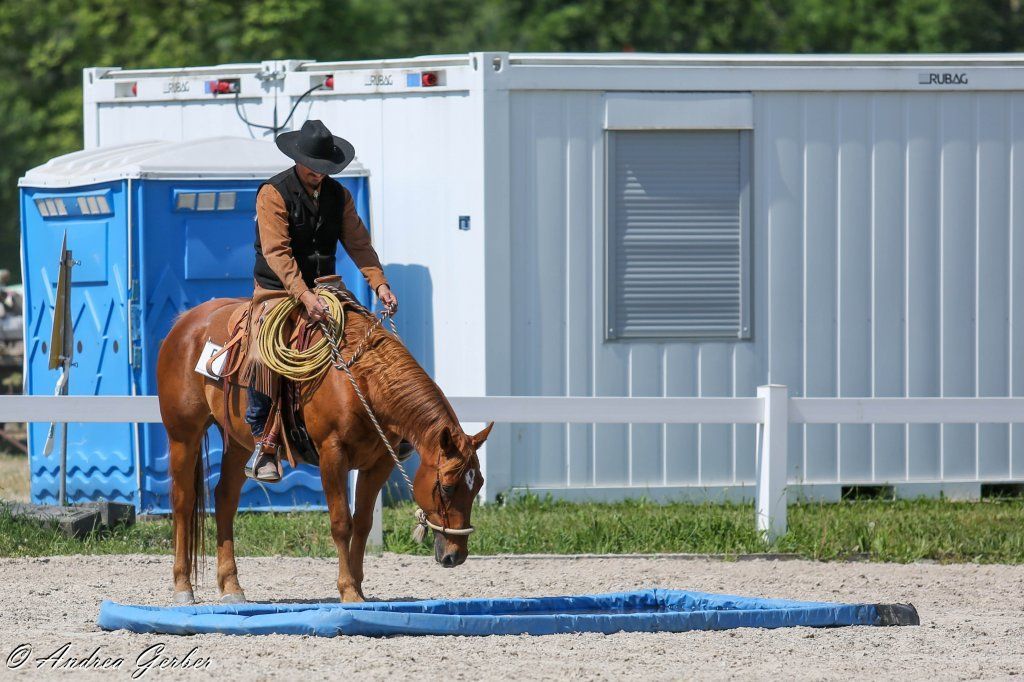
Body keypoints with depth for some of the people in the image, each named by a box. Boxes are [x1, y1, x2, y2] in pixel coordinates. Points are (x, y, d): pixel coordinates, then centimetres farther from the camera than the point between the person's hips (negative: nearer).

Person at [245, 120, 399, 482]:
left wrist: (379, 283, -11)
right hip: (277, 290, -6)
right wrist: (304, 295, -30)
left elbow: (358, 243, 5)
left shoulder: (338, 195, 9)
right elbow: (277, 252, -19)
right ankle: (262, 442, -16)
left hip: (322, 289, 6)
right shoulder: (273, 194, -9)